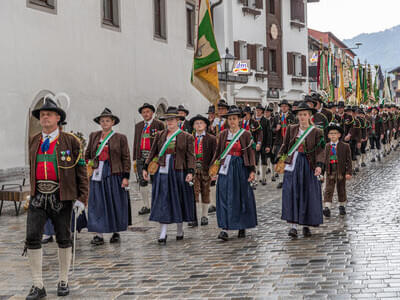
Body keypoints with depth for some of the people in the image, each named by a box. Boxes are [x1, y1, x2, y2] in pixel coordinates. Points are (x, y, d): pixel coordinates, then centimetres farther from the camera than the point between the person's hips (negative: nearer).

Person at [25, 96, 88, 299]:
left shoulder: (70, 142, 0)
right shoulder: (33, 143, 11)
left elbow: (81, 171, -1)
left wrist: (81, 198, -6)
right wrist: (26, 194, 15)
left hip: (61, 197, -2)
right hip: (37, 197, 3)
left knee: (63, 238, 8)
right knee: (32, 237, -7)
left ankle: (63, 281, 23)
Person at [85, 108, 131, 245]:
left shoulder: (120, 138, 2)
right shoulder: (94, 136, 12)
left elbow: (126, 158, 0)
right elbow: (88, 153, 21)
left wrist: (126, 177, -6)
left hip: (114, 175, -2)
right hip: (97, 175, 2)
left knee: (115, 202, 4)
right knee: (97, 203, -2)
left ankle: (116, 233, 17)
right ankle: (98, 235, 1)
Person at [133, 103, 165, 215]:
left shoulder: (159, 124, 1)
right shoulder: (138, 126, 16)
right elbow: (135, 142, 18)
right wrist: (134, 159, 13)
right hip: (141, 156, 5)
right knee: (142, 181, 2)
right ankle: (146, 206, 10)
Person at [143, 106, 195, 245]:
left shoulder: (187, 137, 2)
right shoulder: (160, 135, 10)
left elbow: (190, 156, -4)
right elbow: (153, 152, 14)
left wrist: (190, 172, -16)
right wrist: (145, 167, 7)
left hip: (178, 172, -1)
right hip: (162, 172, 2)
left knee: (178, 201, 8)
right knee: (162, 202, -4)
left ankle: (180, 231, 24)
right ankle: (163, 234, -3)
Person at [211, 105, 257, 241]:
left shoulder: (245, 134, -1)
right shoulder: (223, 134, 7)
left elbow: (251, 153, -1)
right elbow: (218, 151, 14)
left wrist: (252, 170, -8)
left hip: (241, 168, -2)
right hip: (226, 168, 2)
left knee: (242, 197, 5)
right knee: (224, 198, -5)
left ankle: (242, 227, 19)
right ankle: (224, 229, -6)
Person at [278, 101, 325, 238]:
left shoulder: (316, 132, -2)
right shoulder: (292, 129, 6)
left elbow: (320, 150, -8)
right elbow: (285, 145, 15)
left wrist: (319, 165, -22)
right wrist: (280, 159, 8)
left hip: (308, 166, -1)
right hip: (293, 164, 1)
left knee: (308, 195, 2)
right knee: (291, 194, -7)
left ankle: (306, 225, 14)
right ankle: (293, 225, -6)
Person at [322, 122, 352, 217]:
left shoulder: (345, 146, -3)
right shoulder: (327, 146, 6)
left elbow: (348, 160, -4)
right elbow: (325, 160, 12)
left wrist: (349, 172, -11)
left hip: (341, 171, -2)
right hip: (330, 171, 2)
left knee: (341, 189, 11)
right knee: (328, 190, -7)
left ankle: (342, 206, 28)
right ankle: (327, 208, -13)